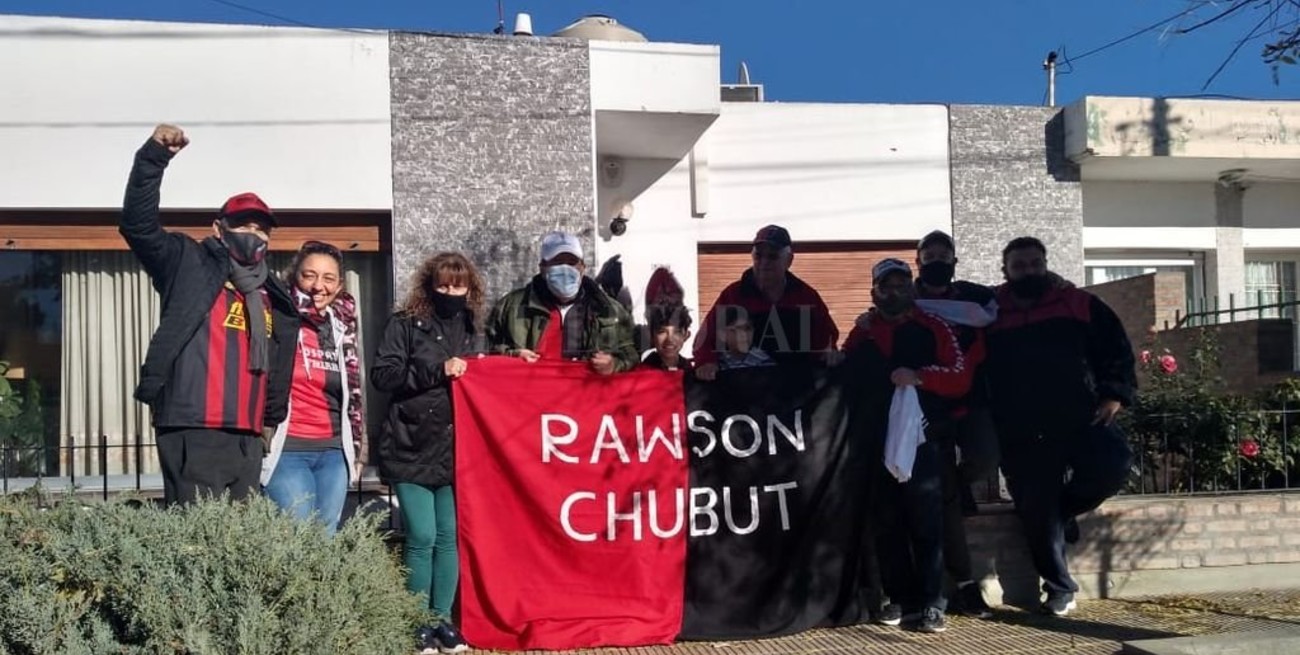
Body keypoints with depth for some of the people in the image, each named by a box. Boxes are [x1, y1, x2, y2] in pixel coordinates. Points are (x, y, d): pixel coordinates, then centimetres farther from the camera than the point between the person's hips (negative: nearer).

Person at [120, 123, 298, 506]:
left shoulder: (272, 297, 22)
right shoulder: (190, 265, 5)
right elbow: (138, 224, -9)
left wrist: (271, 421, 22)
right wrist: (154, 157, -19)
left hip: (247, 439, 7)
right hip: (193, 434, -7)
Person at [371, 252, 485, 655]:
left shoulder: (473, 330, 12)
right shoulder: (406, 324, -2)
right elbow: (382, 375, -11)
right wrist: (437, 371, -17)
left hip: (454, 452, 4)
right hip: (412, 450, -4)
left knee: (449, 538, 5)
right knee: (421, 539, -4)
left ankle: (443, 620, 16)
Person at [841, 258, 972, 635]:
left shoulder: (934, 329, 3)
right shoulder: (861, 334, 14)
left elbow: (961, 378, -7)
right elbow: (848, 383, 22)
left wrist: (920, 376, -19)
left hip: (921, 441, -3)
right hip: (877, 445, 4)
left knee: (927, 525, -4)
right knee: (887, 526, 7)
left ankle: (933, 604, -1)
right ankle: (899, 598, 16)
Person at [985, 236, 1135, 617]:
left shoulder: (1079, 305, 8)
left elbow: (1117, 350, 9)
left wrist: (1115, 394, -4)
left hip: (1080, 419, 0)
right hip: (1022, 436, 0)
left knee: (1113, 467, -23)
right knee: (1036, 514, -1)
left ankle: (1063, 508, 6)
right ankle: (1059, 589, 15)